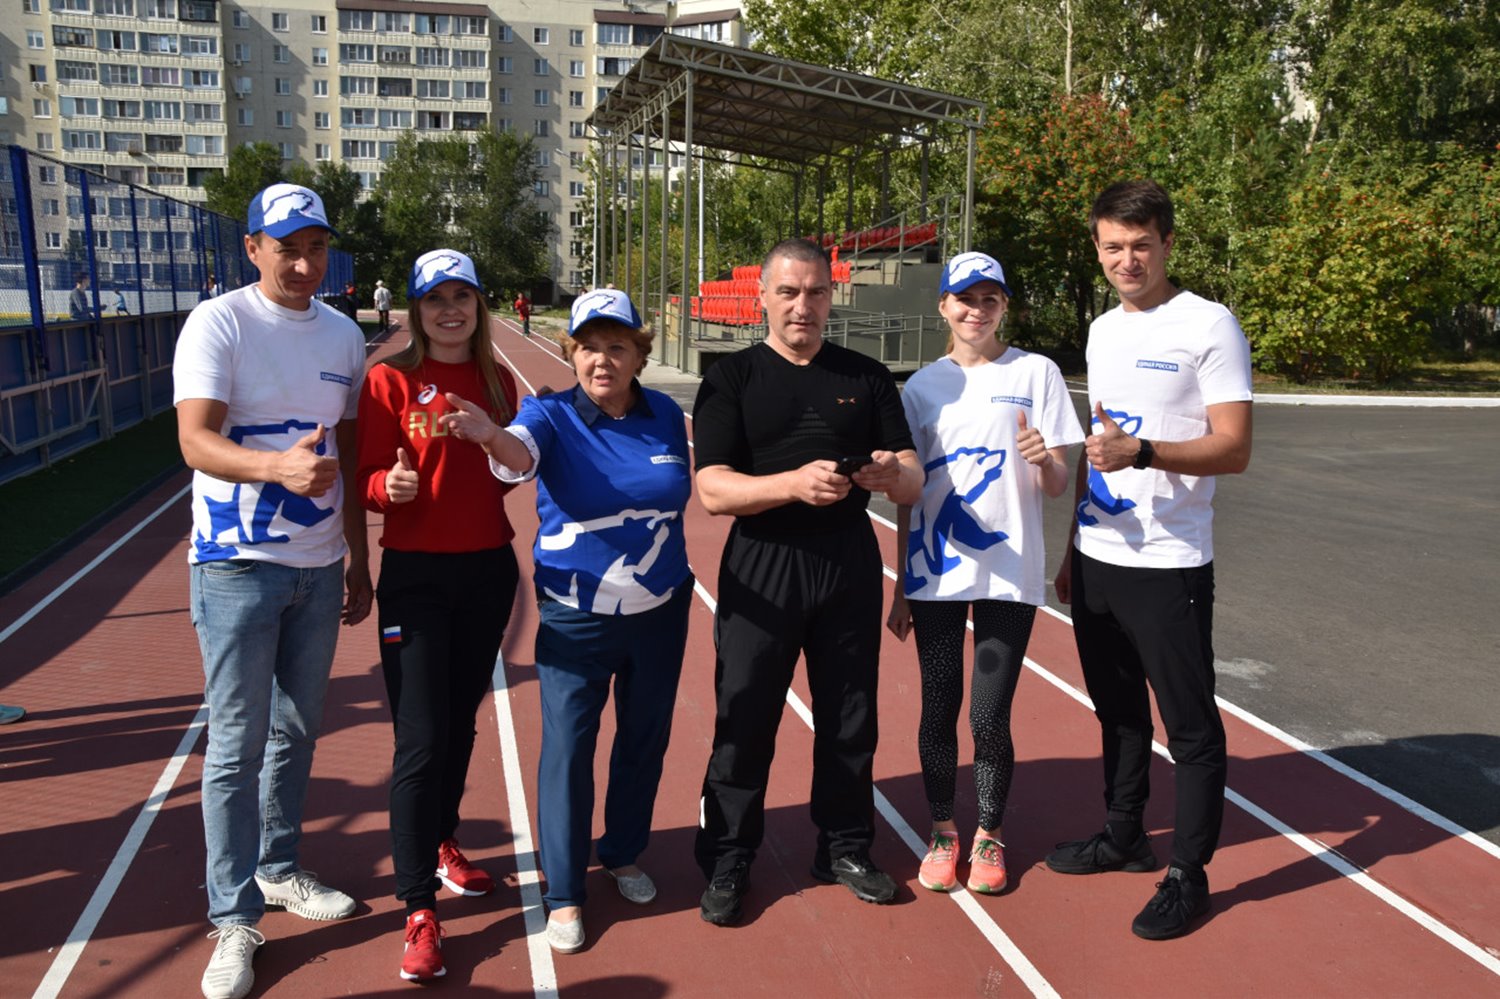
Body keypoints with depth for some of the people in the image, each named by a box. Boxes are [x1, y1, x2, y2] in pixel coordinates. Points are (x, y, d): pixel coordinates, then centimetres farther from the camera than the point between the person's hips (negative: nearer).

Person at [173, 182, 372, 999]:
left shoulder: (344, 336, 7)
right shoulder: (219, 324, -9)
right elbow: (196, 441, -22)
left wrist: (359, 559, 14)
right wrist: (278, 465, -41)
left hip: (318, 566, 5)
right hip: (238, 565, -5)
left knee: (298, 729, 16)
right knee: (238, 744, 1)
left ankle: (277, 869, 35)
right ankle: (234, 919, 14)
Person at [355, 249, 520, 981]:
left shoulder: (499, 382, 6)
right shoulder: (390, 380, -7)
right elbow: (368, 481, -9)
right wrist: (391, 484, -30)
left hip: (488, 570, 5)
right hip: (415, 576, -5)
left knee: (460, 723, 18)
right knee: (420, 742, -5)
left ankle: (442, 843, 41)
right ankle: (419, 910, 6)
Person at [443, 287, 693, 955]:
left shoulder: (666, 415, -1)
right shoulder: (552, 416, -11)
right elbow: (521, 453, -35)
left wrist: (671, 574, 13)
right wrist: (489, 435, -58)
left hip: (661, 610, 4)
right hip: (576, 617, -3)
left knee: (645, 738, 16)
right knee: (567, 748, -2)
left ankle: (624, 856, 38)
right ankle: (564, 895, 15)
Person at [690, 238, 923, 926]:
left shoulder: (866, 378, 7)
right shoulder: (731, 379, 0)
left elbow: (913, 483, 5)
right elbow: (713, 490, -11)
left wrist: (892, 474, -20)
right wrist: (795, 482, -27)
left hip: (850, 564, 3)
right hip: (760, 566, -2)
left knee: (850, 717, 11)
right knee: (744, 720, 3)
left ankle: (845, 848, 30)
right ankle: (726, 864, 19)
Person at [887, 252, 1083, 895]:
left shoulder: (1036, 373, 1)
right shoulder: (922, 387, 7)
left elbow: (1057, 487, 0)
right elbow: (908, 495, 10)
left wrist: (1043, 459, -24)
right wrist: (901, 588, 10)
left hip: (1009, 575, -2)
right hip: (935, 575, 2)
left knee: (990, 717, 1)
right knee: (938, 710, 8)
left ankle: (989, 835, 24)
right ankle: (943, 830, 28)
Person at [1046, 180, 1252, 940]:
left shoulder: (1208, 326, -8)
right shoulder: (1103, 330, 13)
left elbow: (1233, 449, -14)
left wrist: (1141, 451, -29)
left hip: (1168, 566, -7)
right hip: (1097, 561, 7)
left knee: (1190, 726, 5)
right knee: (1118, 711, 18)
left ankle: (1188, 875, 18)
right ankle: (1123, 837, 35)